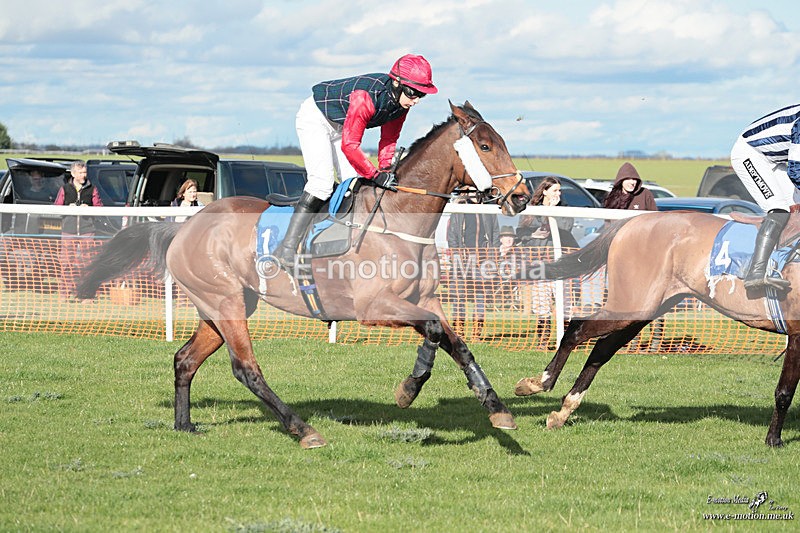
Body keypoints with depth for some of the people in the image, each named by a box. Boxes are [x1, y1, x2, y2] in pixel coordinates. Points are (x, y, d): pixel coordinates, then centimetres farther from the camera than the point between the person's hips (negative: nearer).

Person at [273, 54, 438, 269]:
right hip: (315, 119, -9)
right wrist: (376, 175, -36)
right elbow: (349, 145, -38)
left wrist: (385, 169, -13)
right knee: (322, 181, -22)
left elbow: (389, 139, 1)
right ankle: (287, 248, -24)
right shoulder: (365, 98, -39)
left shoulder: (401, 100, -14)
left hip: (340, 126, 9)